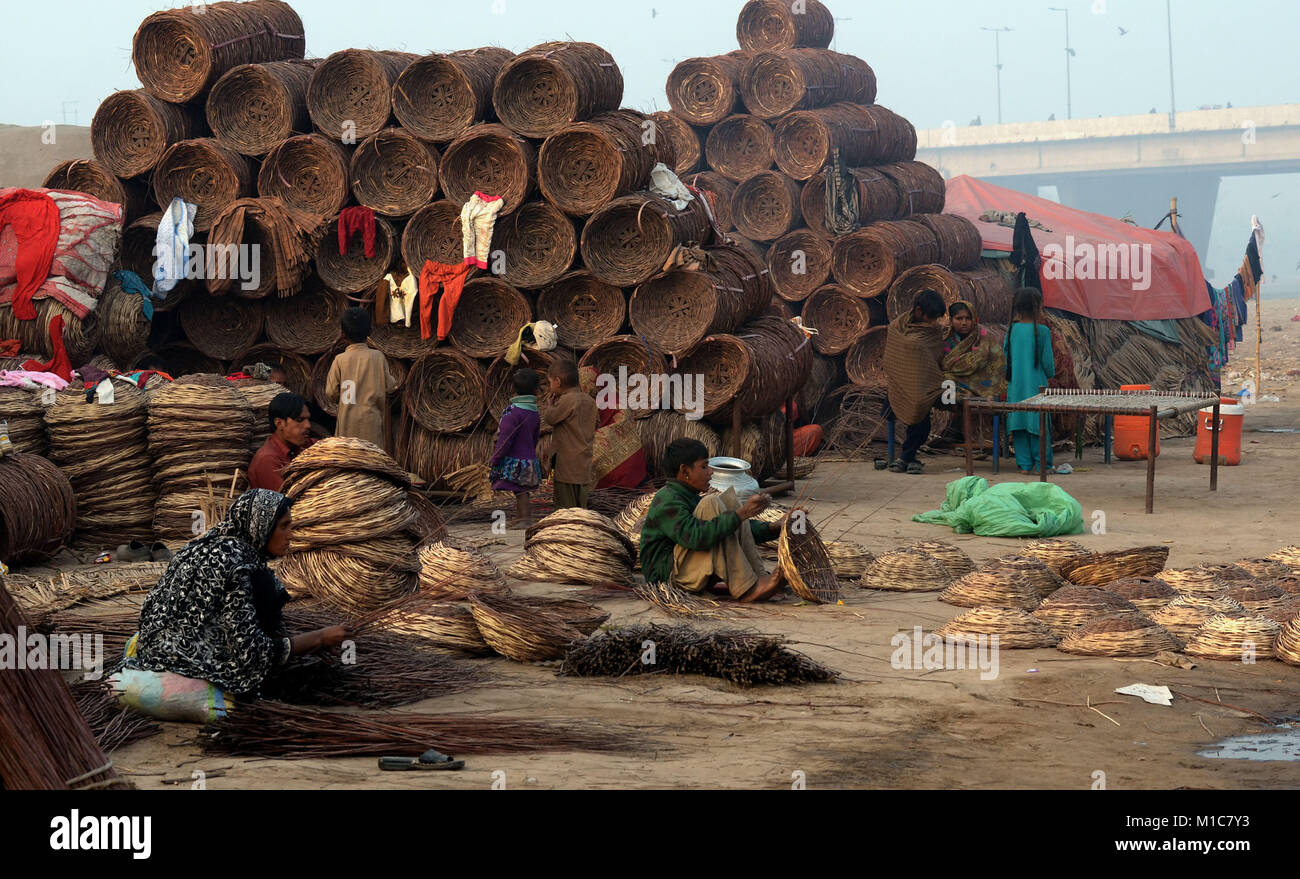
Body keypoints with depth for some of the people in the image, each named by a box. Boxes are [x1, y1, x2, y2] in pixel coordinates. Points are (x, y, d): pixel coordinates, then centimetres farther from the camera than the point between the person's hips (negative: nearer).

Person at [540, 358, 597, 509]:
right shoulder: (589, 400, 9)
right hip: (584, 468, 8)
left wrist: (553, 398, 6)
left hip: (568, 468, -8)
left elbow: (549, 418, -7)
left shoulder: (567, 400, -16)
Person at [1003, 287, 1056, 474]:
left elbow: (1006, 356, 5)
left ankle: (1024, 464, 8)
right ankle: (1041, 464, 5)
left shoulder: (1012, 330, 1)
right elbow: (1048, 362, -8)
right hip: (1036, 386, -4)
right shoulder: (1042, 331, -10)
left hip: (1015, 386, 4)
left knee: (1019, 424, 8)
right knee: (1039, 423, 4)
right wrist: (1051, 371, 14)